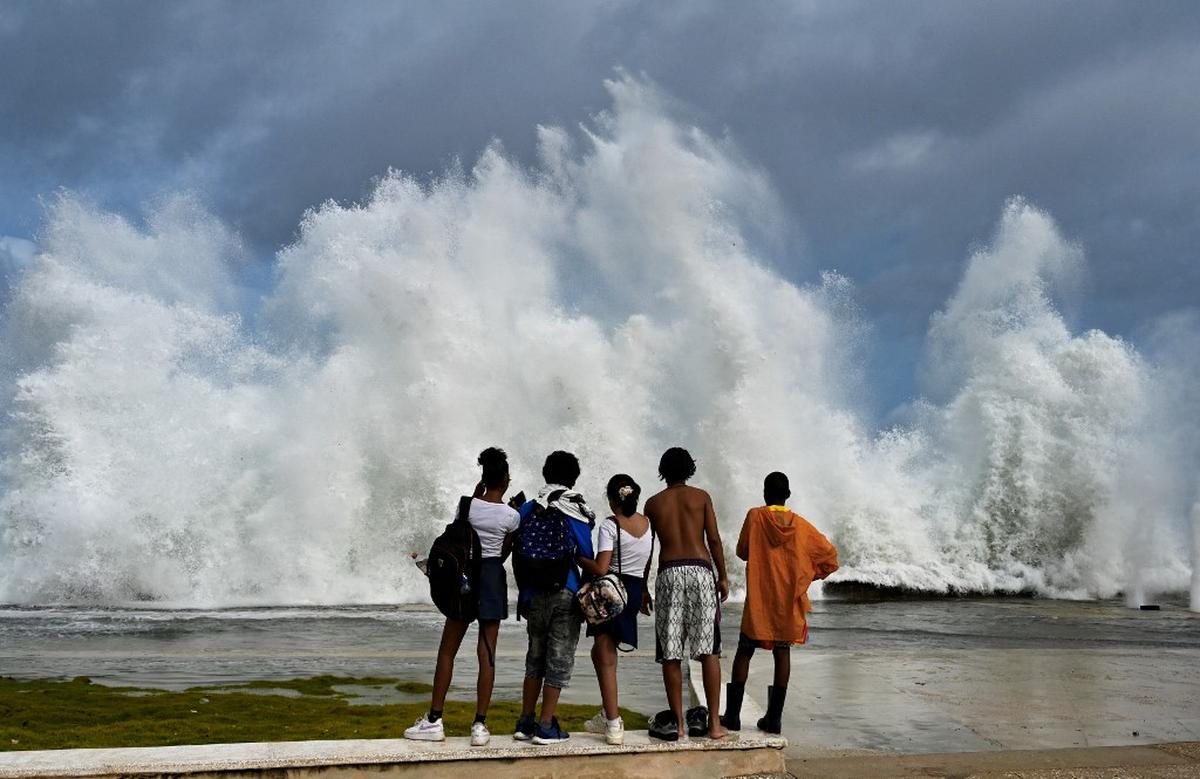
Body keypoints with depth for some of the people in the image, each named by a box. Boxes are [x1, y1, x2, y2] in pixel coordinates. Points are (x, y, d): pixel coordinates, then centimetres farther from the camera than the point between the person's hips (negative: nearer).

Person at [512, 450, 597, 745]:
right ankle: (546, 726, 4)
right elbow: (586, 560, -5)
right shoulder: (577, 514, -6)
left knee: (536, 656, 16)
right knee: (559, 659, 3)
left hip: (534, 593, 4)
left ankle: (525, 722, 19)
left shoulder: (528, 509, 3)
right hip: (565, 592, -4)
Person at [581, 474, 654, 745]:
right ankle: (607, 715, 24)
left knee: (607, 659, 0)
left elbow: (601, 569, -20)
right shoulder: (648, 524, 5)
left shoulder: (610, 526, -14)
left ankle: (614, 725, -1)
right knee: (600, 653, 21)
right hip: (634, 591, 6)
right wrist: (643, 590, 27)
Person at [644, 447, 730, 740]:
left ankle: (678, 723, 2)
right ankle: (714, 722, -1)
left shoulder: (653, 503, 12)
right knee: (709, 650, 1)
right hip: (700, 570, -1)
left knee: (671, 654, 3)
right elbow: (714, 539, 2)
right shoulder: (701, 496, 8)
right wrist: (722, 576, 9)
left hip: (669, 573, 1)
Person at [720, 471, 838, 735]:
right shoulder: (800, 525, -2)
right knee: (782, 653, 7)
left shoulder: (755, 516, -6)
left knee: (744, 652, 7)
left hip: (758, 600, -1)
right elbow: (830, 556, 2)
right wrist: (808, 575, 12)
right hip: (789, 602, 2)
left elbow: (742, 551, 5)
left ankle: (733, 715, 5)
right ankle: (774, 717, 5)